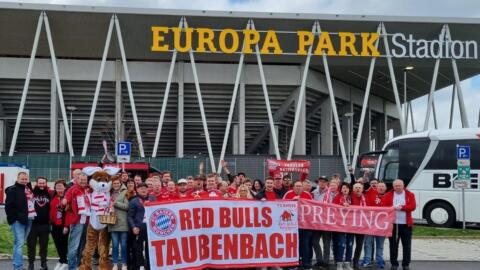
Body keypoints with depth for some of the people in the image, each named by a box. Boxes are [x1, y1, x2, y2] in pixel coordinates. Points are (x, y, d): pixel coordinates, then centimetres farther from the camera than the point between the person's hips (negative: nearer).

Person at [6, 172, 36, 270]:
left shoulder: (29, 189, 17)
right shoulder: (12, 190, -6)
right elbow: (8, 206, -13)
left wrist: (33, 215, 12)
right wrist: (14, 218, -17)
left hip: (28, 220, 7)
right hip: (18, 221, -7)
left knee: (19, 243, 14)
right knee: (19, 243, -10)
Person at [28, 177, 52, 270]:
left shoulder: (49, 194, 7)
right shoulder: (31, 193, -2)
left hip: (45, 224, 2)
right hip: (33, 223, -2)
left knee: (44, 245, 9)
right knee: (31, 244, 5)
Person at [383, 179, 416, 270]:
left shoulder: (410, 195, 6)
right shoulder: (388, 195, 7)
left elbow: (413, 206, -6)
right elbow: (385, 207, 1)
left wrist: (402, 207, -17)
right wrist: (393, 208, -18)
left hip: (406, 224, 0)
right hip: (393, 223, 0)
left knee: (407, 245, 3)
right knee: (393, 245, 4)